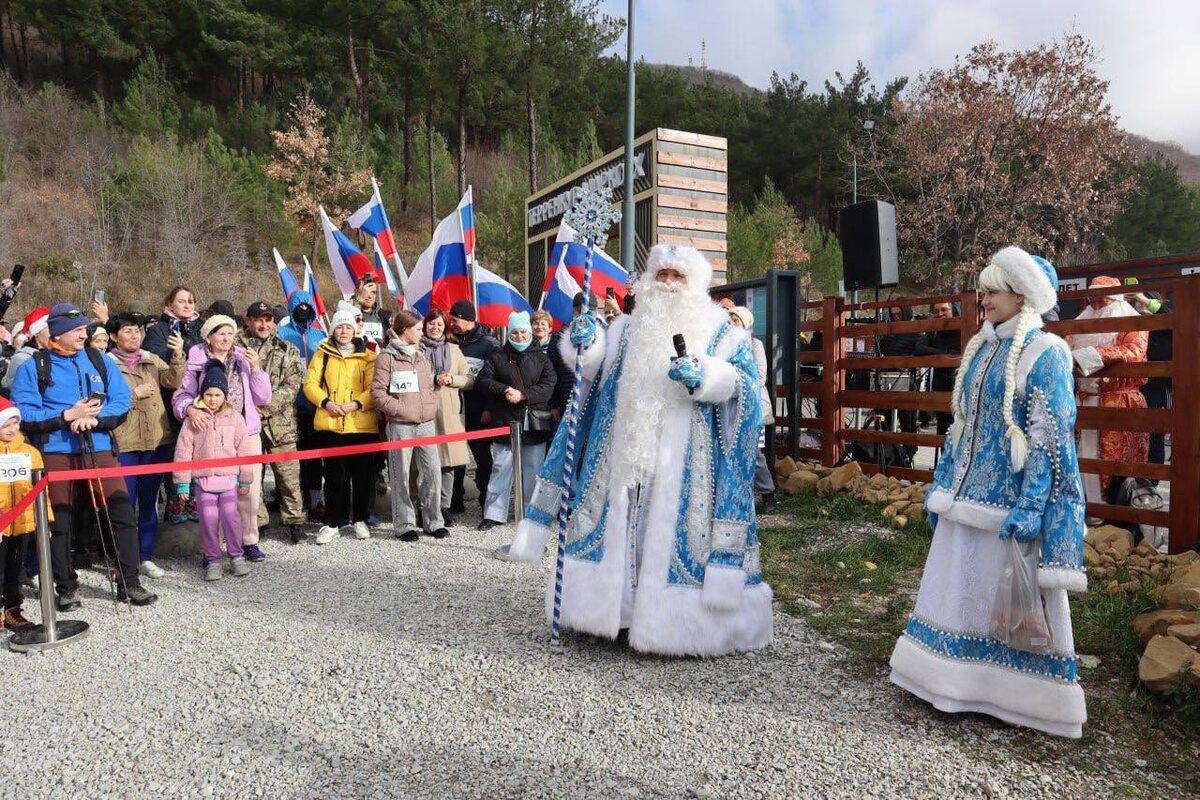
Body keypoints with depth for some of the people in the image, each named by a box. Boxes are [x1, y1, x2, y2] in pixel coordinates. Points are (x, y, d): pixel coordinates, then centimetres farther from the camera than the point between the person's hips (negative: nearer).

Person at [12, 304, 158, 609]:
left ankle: (129, 583, 5)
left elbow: (122, 402, 1)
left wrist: (93, 419, -15)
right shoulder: (33, 367, 2)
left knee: (123, 512, -5)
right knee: (59, 523, 6)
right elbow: (22, 414, -6)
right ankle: (66, 588, 21)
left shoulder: (100, 361, 9)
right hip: (55, 454, -1)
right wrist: (67, 416, -14)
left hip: (99, 450, 2)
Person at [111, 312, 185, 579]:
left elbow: (174, 381, -6)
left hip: (157, 440, 4)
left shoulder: (152, 360, 9)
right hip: (124, 443, -4)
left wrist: (178, 355, -20)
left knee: (149, 501, 11)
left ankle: (146, 557, 21)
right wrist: (135, 393, -13)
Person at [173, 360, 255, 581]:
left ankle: (236, 556, 8)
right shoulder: (193, 420, 2)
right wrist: (182, 483, -1)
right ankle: (212, 560, 11)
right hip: (202, 479, 0)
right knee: (208, 519, -3)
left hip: (228, 478, 0)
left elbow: (244, 450, 6)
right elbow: (183, 452, 1)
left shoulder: (234, 418, 4)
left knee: (230, 515, -8)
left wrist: (245, 480, 6)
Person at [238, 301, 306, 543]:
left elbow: (291, 386, -2)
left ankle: (293, 519, 14)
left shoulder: (287, 350, 8)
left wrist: (265, 408, -12)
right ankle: (256, 521, 19)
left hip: (280, 423, 0)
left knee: (289, 475, 2)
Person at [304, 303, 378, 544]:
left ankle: (360, 519, 23)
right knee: (334, 475, 4)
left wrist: (355, 404, -16)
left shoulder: (368, 356, 5)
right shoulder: (323, 353, 9)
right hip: (330, 424, 0)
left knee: (362, 474, 7)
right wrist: (326, 402, -11)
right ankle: (332, 522, 14)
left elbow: (374, 389, -2)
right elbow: (310, 384, 5)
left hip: (362, 425, 0)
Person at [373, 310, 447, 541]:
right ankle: (404, 525, 10)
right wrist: (401, 409, -11)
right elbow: (378, 393, -8)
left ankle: (433, 521, 13)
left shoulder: (421, 356, 17)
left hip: (426, 424, 5)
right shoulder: (387, 357, -3)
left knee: (432, 472, 3)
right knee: (401, 476, 1)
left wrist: (431, 407, 7)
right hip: (400, 426, -5)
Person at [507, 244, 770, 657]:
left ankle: (676, 617, 6)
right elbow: (595, 368, 12)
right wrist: (586, 343, -8)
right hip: (626, 454, 4)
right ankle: (619, 607, 17)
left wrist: (702, 376, -23)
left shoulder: (720, 333, 5)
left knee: (673, 530, -4)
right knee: (620, 527, 6)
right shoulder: (626, 328, 16)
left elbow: (743, 382, -6)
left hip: (682, 463, -3)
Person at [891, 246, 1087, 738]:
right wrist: (941, 485, 15)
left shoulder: (1046, 353, -10)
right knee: (958, 588, 13)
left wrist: (1030, 506, -21)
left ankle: (1022, 696, 19)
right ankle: (954, 680, 27)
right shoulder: (981, 348, 12)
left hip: (1009, 497, -7)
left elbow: (1050, 436, -16)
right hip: (968, 492, 7)